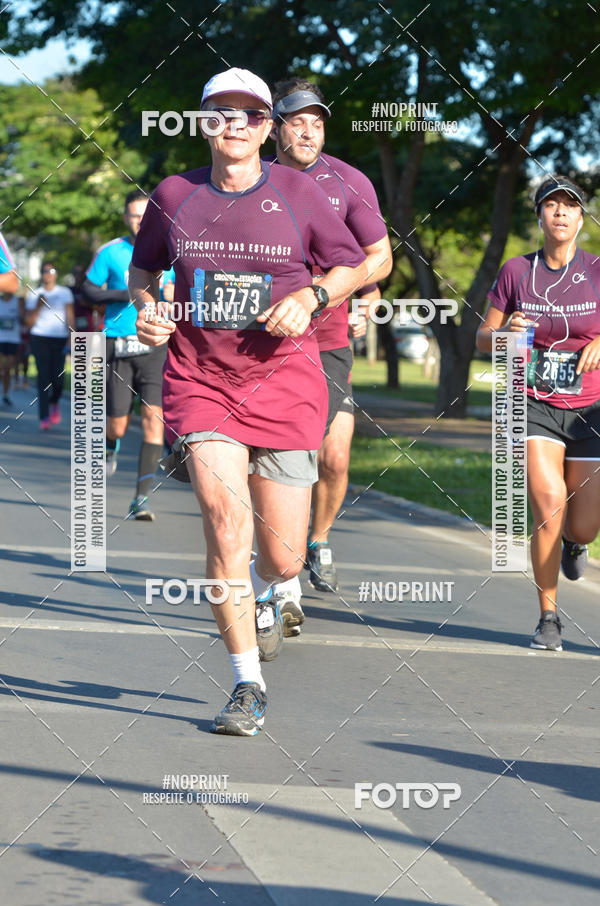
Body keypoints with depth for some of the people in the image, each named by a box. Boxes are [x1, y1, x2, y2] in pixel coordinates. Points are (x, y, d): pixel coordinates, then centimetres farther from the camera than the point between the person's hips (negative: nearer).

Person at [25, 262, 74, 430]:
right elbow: (29, 322, 6)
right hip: (39, 338, 0)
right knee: (43, 377, -10)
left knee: (58, 377, -9)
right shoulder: (34, 295, 8)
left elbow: (70, 317, 5)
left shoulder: (64, 293, 9)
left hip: (60, 338, 0)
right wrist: (38, 306, -9)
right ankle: (44, 418, -9)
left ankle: (54, 402, 25)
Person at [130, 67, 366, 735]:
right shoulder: (174, 196, 3)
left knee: (282, 556, 2)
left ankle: (261, 595, 44)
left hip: (283, 383, 0)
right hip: (199, 380, 0)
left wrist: (311, 297, -9)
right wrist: (146, 308, -1)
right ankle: (248, 686, -6)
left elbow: (353, 266, 10)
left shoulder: (297, 194, -1)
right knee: (225, 523, -18)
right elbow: (143, 267, 19)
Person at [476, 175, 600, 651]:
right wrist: (506, 332, -14)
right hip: (534, 404, 0)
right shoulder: (516, 271, 1)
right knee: (549, 504, -19)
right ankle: (548, 616, -2)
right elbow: (483, 338, 8)